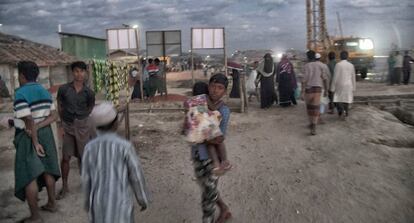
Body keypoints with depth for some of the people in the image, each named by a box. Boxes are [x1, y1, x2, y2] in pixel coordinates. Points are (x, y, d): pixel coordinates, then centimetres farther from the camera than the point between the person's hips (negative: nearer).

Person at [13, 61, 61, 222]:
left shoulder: (20, 94, -16)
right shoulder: (45, 91, 6)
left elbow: (29, 121, -21)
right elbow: (53, 116, 0)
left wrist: (35, 142, -17)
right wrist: (38, 127, -12)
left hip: (28, 137, -7)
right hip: (45, 133, 7)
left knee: (28, 176, -2)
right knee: (47, 170, 17)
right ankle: (51, 204, 30)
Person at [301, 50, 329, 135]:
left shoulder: (306, 66, -8)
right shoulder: (320, 66, 3)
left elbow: (304, 80, -16)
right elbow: (325, 79, 2)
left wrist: (302, 92, -15)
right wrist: (326, 90, 11)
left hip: (308, 89, -2)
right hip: (318, 89, 2)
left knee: (309, 107, 19)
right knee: (315, 109, -2)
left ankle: (312, 124, 32)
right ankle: (313, 128, -15)